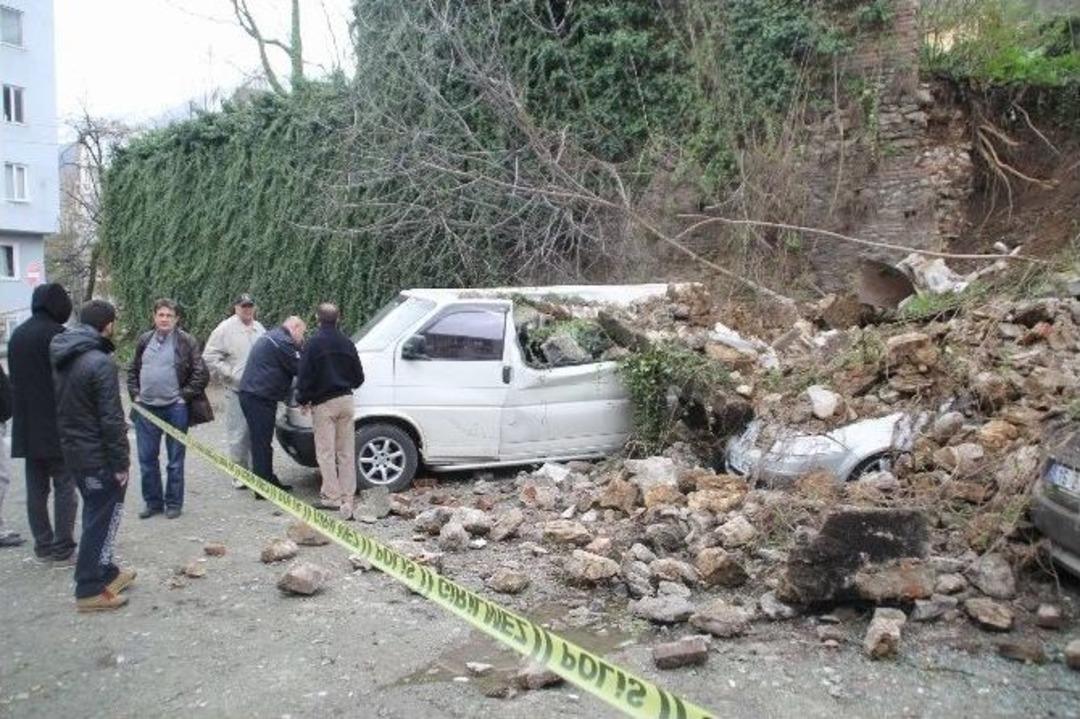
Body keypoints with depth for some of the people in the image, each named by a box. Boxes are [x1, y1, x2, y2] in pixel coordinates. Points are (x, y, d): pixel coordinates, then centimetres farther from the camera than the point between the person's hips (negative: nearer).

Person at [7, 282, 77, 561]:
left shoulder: (17, 334, 11)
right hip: (58, 425, -7)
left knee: (36, 487, 11)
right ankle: (63, 547, 1)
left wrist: (23, 416, 21)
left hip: (27, 426, 7)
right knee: (64, 486, 0)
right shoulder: (56, 334, -13)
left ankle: (43, 545, 17)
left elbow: (15, 379, 16)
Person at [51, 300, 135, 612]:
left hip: (73, 451, 9)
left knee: (95, 513, 21)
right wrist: (120, 462, -16)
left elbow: (65, 406, 14)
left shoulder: (62, 357, 5)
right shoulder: (100, 362, -22)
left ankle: (105, 571, 33)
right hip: (99, 456, -9)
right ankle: (90, 589, 8)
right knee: (103, 518, 2)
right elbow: (111, 419, -22)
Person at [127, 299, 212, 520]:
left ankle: (174, 503, 17)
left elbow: (201, 374, -6)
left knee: (175, 460, 5)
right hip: (146, 408, 4)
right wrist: (135, 394, 6)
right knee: (146, 459, 9)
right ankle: (152, 502, 23)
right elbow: (133, 371, 18)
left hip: (175, 408, -4)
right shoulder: (144, 340, 9)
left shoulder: (186, 342, -5)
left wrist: (184, 396, -9)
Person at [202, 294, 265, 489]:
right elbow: (209, 357, -6)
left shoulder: (259, 329, 13)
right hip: (237, 391, -5)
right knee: (238, 435, -3)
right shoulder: (226, 329, -4)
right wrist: (230, 374, -12)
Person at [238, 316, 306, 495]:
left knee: (262, 441, 17)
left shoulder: (271, 337, 20)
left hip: (250, 394, 11)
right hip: (260, 398, -11)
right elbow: (299, 369, -13)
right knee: (262, 442, -5)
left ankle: (269, 481, 27)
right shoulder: (283, 342, -15)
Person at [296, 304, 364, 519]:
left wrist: (303, 400, 2)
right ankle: (347, 499, 10)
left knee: (326, 452, 0)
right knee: (346, 452, 8)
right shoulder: (347, 343, 9)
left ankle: (331, 497, 0)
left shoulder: (313, 344, -8)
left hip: (324, 404, -5)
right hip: (345, 400, 5)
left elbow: (304, 376, -10)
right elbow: (358, 377, 13)